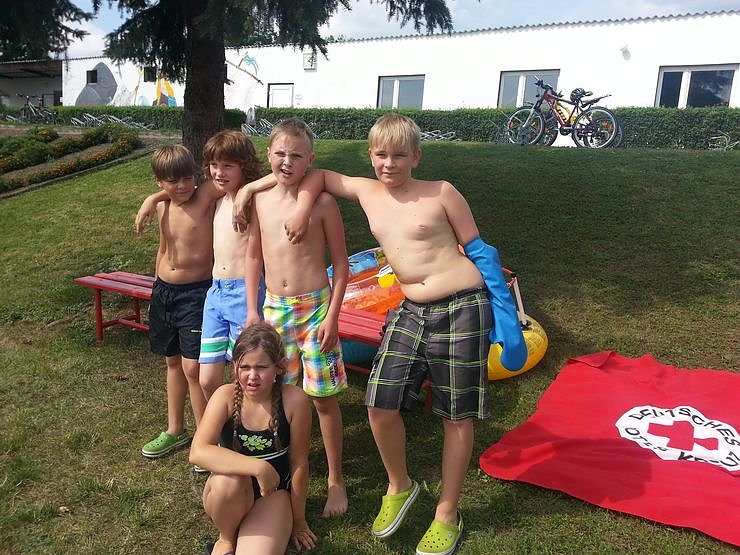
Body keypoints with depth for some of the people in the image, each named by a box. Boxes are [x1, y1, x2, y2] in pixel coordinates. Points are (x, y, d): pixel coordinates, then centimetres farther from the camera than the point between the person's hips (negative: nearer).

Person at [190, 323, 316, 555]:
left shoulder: (294, 399, -20)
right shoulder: (226, 396, -18)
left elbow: (299, 463, -10)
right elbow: (198, 452, -31)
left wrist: (298, 521, -1)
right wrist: (258, 467, -39)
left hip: (273, 492, -1)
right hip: (232, 493, 1)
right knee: (228, 480, -34)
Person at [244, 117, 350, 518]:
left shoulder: (322, 202, -9)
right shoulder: (259, 200, 3)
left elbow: (341, 263, -5)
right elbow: (254, 256, 11)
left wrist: (332, 316, -10)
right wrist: (252, 309, 6)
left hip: (314, 307, -4)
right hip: (274, 307, 4)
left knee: (322, 397, 4)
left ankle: (335, 480, 21)